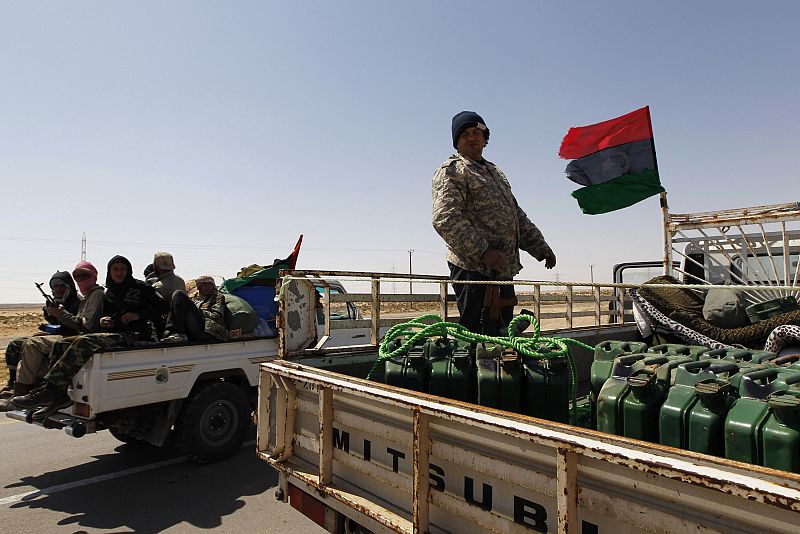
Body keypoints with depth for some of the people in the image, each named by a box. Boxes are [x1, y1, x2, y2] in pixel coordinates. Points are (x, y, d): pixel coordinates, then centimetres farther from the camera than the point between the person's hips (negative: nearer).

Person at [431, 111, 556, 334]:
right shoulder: (450, 171, -2)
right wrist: (482, 251, -24)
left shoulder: (494, 171, 26)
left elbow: (518, 216, 29)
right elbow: (445, 220, -17)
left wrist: (540, 247, 18)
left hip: (504, 270, 9)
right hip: (474, 269, -9)